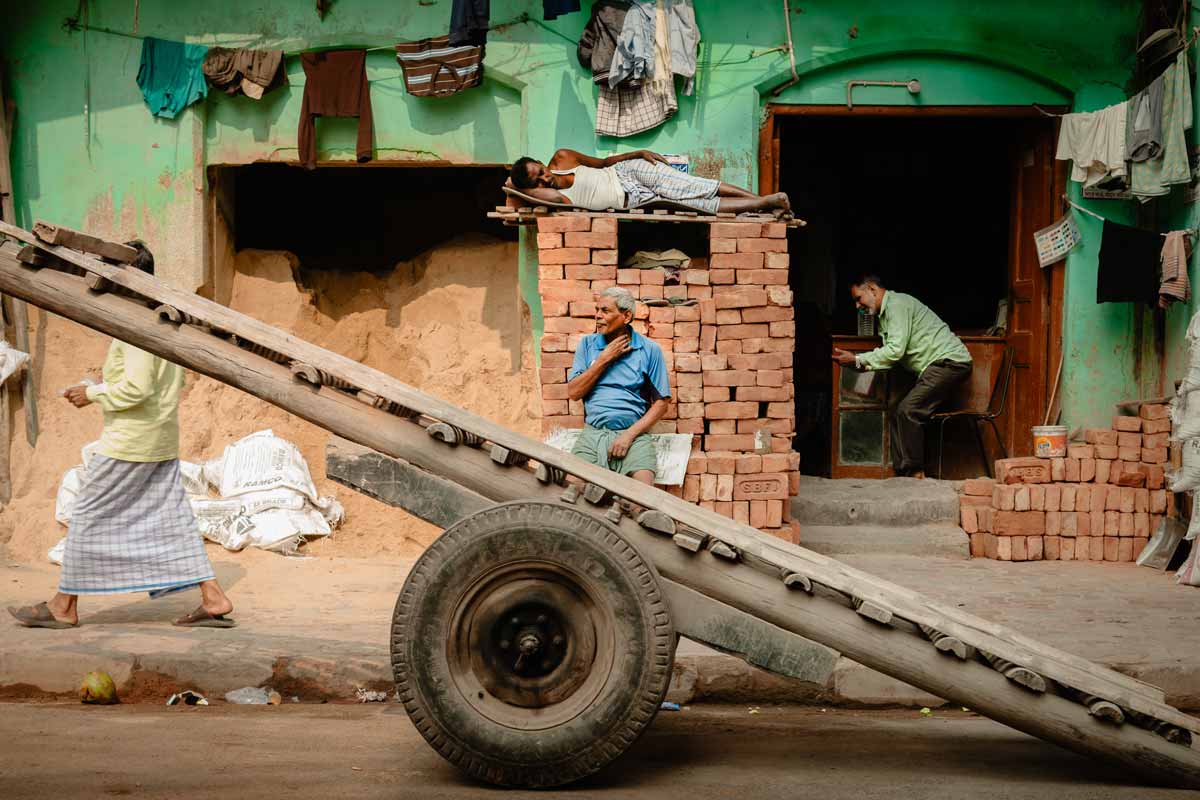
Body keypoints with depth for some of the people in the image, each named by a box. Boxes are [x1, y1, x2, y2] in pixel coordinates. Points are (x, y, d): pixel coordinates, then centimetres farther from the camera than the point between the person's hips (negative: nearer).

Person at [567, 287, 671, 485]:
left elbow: (661, 403, 2)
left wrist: (630, 434, -10)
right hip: (592, 433, 2)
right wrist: (604, 359, -3)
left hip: (633, 434, -2)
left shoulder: (650, 350, 4)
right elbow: (573, 392, 4)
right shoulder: (587, 344, 12)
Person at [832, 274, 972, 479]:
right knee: (900, 413, 4)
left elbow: (895, 351, -18)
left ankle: (915, 472, -15)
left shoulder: (897, 304, -11)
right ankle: (904, 471, 1)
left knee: (907, 411, -18)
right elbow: (892, 354, 13)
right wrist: (862, 362, -2)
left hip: (949, 362, -11)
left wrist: (857, 360, -12)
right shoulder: (885, 313, 21)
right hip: (942, 364, 11)